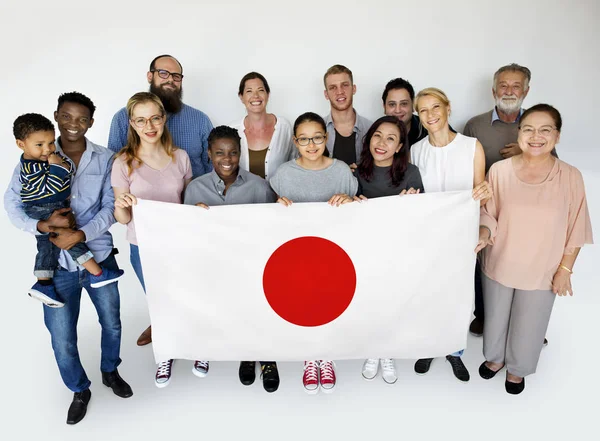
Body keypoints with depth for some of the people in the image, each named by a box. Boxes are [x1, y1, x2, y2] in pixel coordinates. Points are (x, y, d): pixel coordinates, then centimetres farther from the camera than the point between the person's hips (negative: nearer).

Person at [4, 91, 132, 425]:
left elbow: (111, 207, -8)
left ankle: (111, 371, 47)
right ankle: (80, 390, 34)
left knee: (111, 323, 18)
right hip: (57, 263, 0)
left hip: (100, 256, 1)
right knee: (62, 339, 7)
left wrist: (80, 234, -22)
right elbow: (12, 202, -4)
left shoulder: (105, 159, -3)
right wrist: (42, 225, -23)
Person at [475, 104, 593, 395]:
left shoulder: (570, 177, -12)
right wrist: (483, 235, -22)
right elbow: (487, 213, -3)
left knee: (528, 325, 17)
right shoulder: (499, 170, -11)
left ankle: (517, 368, 46)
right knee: (495, 317, 21)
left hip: (541, 271, -1)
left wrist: (565, 270, -4)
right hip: (499, 264, 1)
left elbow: (576, 230, -5)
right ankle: (495, 357, 50)